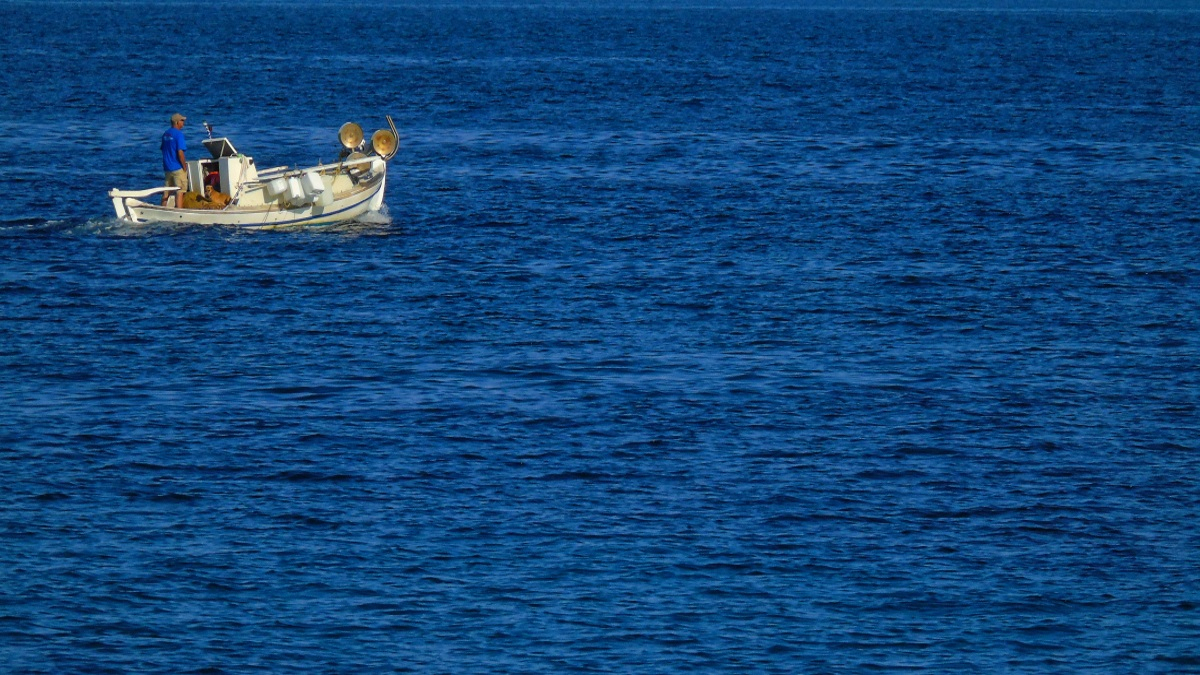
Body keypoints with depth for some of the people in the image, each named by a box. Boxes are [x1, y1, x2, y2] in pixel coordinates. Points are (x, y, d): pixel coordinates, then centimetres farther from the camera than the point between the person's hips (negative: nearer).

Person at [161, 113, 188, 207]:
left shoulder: (165, 134, 11)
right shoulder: (178, 134, -14)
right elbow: (180, 152, -19)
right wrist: (184, 166, -11)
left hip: (167, 168, 8)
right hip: (178, 168, -8)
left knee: (166, 192, 13)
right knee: (179, 192, -5)